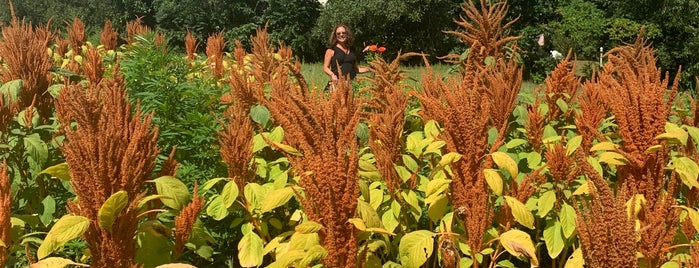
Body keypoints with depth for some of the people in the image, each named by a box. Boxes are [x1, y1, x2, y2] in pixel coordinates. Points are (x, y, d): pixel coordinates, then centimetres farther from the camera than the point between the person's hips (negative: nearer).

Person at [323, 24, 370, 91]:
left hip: (351, 83, 4)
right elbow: (325, 68, 4)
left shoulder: (351, 51, 20)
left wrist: (370, 69, 17)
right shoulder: (331, 50, 8)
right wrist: (332, 75, -16)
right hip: (337, 82, -4)